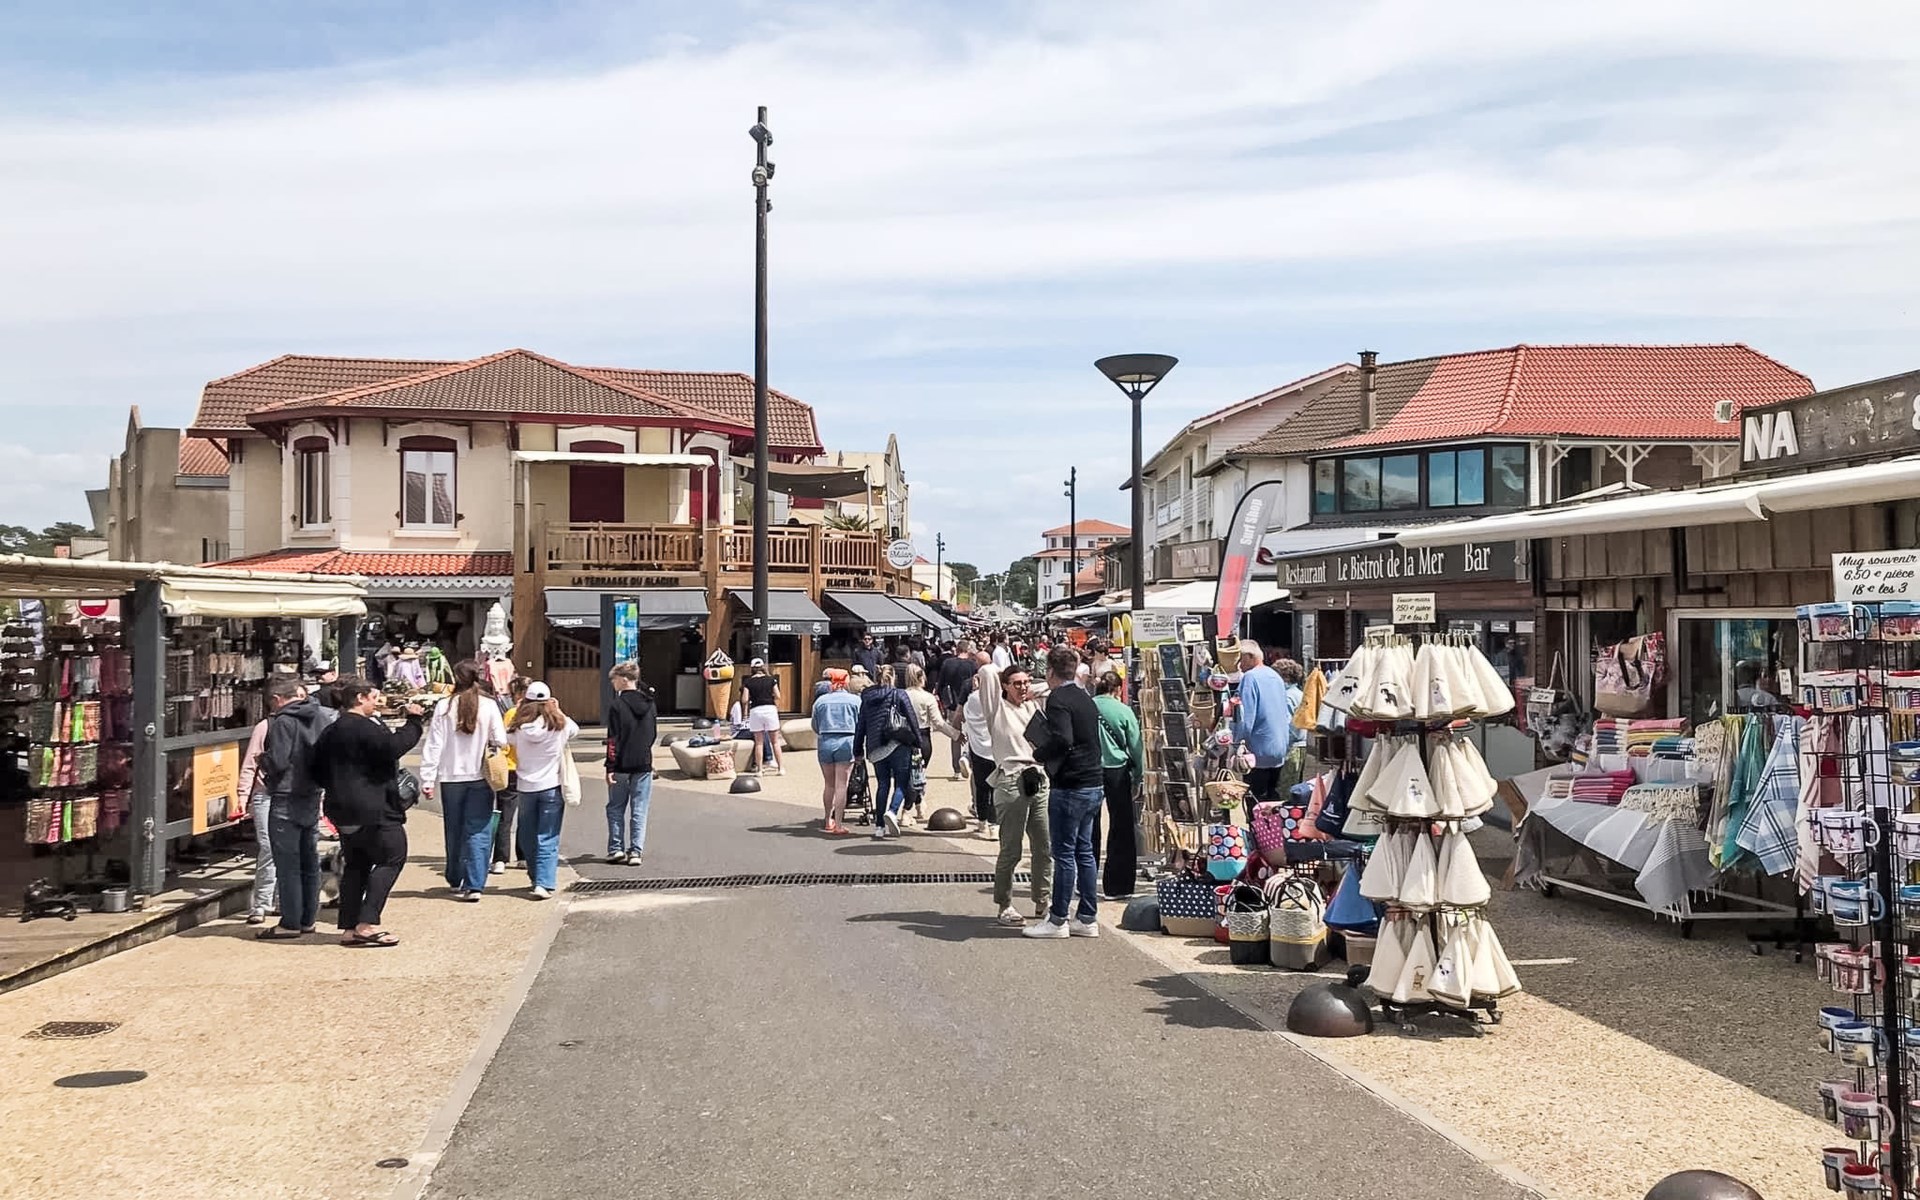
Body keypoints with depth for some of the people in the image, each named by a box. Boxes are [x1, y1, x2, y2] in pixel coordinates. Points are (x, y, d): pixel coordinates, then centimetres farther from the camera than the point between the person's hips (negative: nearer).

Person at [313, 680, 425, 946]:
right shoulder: (363, 727, -15)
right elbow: (393, 747, -28)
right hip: (372, 809, -9)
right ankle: (367, 923, -9)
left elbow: (318, 769, 19)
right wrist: (414, 722, -18)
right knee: (392, 857, -2)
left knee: (356, 864, 14)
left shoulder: (331, 731, 15)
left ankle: (349, 927, 13)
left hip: (342, 810, 9)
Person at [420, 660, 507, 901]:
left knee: (454, 831, 16)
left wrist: (427, 779, -1)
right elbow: (501, 741, -6)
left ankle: (455, 881, 28)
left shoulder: (444, 707, -5)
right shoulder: (489, 706, -8)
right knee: (478, 832, 1)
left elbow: (434, 746, -4)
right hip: (481, 777, -1)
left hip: (451, 777, 1)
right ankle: (474, 885, -7)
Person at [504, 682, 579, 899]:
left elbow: (509, 740, 11)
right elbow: (575, 731, 11)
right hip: (552, 786, -1)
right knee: (548, 839, 0)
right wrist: (558, 711, 17)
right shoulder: (559, 723, -8)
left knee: (529, 838, 18)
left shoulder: (518, 726, -7)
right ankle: (544, 883, -11)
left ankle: (537, 879, 29)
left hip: (526, 787, 2)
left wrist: (517, 712, 12)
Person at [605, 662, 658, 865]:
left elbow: (613, 739, -12)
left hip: (622, 766, -3)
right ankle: (636, 851, 4)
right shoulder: (650, 704, 4)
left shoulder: (618, 705, -11)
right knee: (639, 811, 6)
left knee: (616, 808, 11)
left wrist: (610, 767, -10)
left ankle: (616, 849, 10)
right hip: (644, 765, 4)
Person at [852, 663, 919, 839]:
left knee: (882, 784, 12)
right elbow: (912, 719, -3)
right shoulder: (899, 695, 0)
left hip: (876, 748, 4)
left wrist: (858, 750, 18)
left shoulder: (866, 698, 10)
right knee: (901, 783, 3)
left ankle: (879, 826, 9)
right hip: (899, 745, -4)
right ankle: (892, 811, -23)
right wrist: (918, 742, 3)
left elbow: (860, 725, 13)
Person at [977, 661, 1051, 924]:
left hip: (1039, 781, 6)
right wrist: (983, 680, 9)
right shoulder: (998, 708, 0)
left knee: (1045, 848, 8)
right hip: (1011, 783, -6)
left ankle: (1042, 903, 19)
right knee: (1011, 850, -2)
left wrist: (1032, 692, 16)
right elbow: (987, 671, -10)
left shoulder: (1034, 706, 16)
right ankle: (1004, 906, 10)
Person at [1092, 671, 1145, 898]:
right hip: (1117, 770, -2)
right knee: (1121, 828, 7)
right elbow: (1136, 747, -2)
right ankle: (1118, 885, 9)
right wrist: (1138, 777, 9)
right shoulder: (1123, 711, -7)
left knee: (1089, 828, 13)